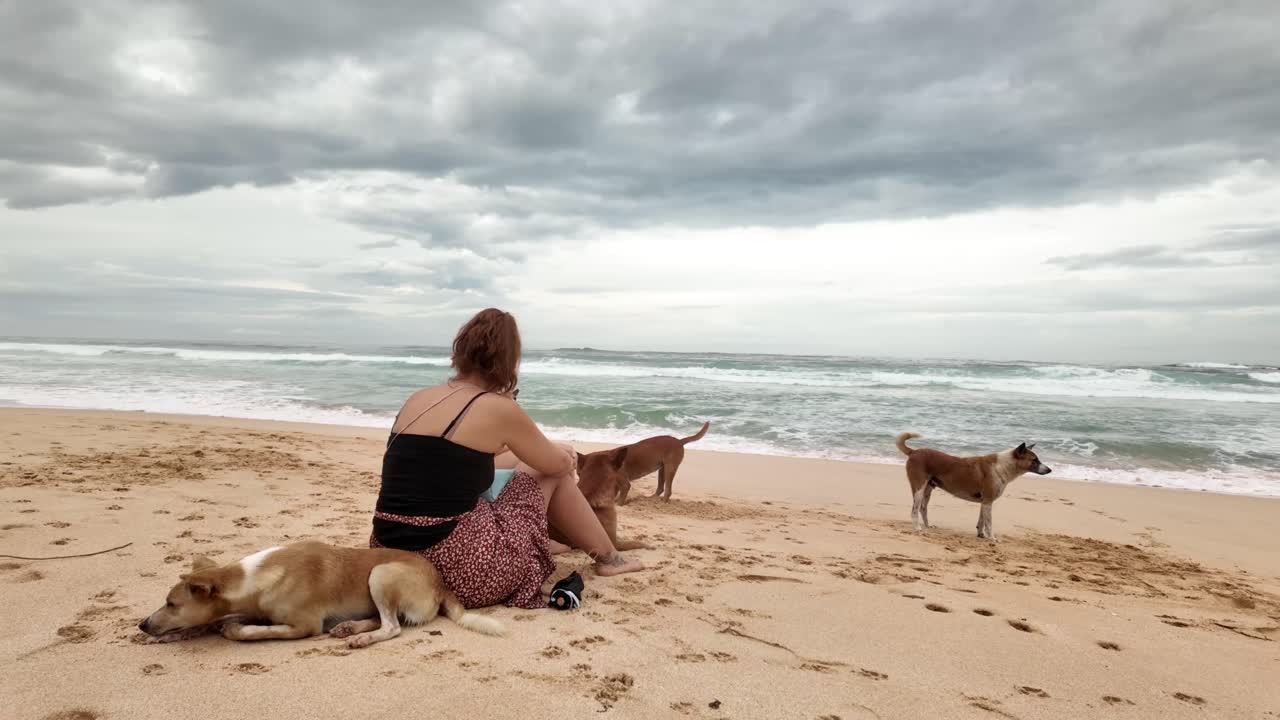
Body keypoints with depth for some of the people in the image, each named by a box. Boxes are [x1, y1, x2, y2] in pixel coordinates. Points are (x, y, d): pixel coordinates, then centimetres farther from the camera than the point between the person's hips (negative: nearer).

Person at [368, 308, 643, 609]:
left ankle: (543, 542, 48)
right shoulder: (497, 408, -10)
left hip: (393, 558, 7)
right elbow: (560, 465, 6)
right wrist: (562, 453, 31)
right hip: (460, 570, -7)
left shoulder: (417, 400, 9)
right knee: (552, 474, 14)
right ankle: (608, 557, 32)